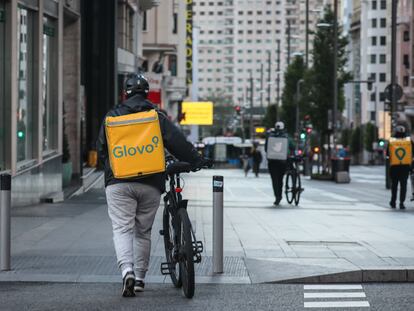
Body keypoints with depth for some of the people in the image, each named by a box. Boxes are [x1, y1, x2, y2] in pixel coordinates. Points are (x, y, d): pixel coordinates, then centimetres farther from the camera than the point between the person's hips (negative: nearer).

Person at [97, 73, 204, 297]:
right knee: (143, 231, 13)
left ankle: (127, 270, -27)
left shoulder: (112, 117, 5)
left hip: (118, 183, -1)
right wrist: (196, 161, 10)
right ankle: (140, 278, 18)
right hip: (150, 184, 1)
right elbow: (178, 143, -2)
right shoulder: (157, 117, 4)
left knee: (122, 228, -4)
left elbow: (101, 149, 11)